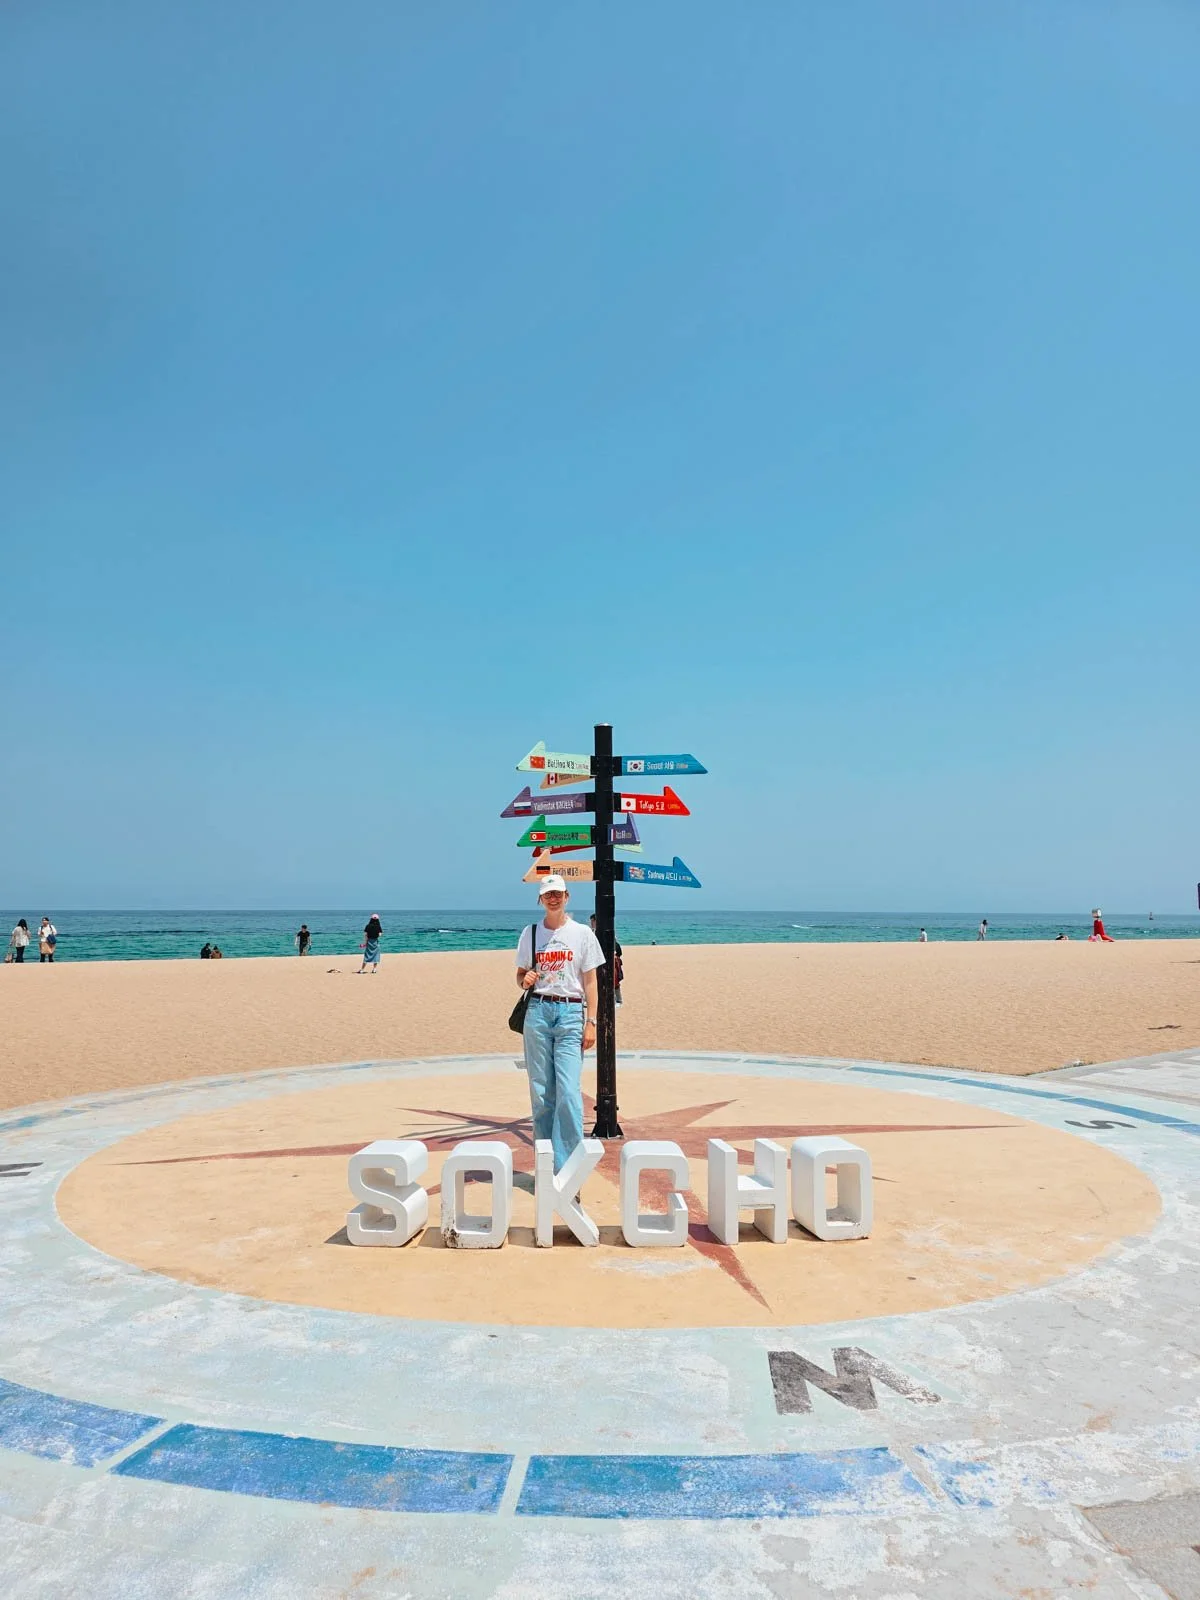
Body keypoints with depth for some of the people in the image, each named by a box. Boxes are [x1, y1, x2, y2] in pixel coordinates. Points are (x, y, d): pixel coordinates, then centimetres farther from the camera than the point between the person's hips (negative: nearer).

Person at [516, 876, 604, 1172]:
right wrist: (525, 980, -8)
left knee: (568, 1091, -11)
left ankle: (567, 1167, -5)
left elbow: (590, 981, 4)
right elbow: (520, 975, 16)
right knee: (540, 1090, 4)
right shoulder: (530, 933, 10)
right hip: (538, 1010, 2)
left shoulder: (582, 934, 4)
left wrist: (591, 1022, -3)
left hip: (571, 1012, -2)